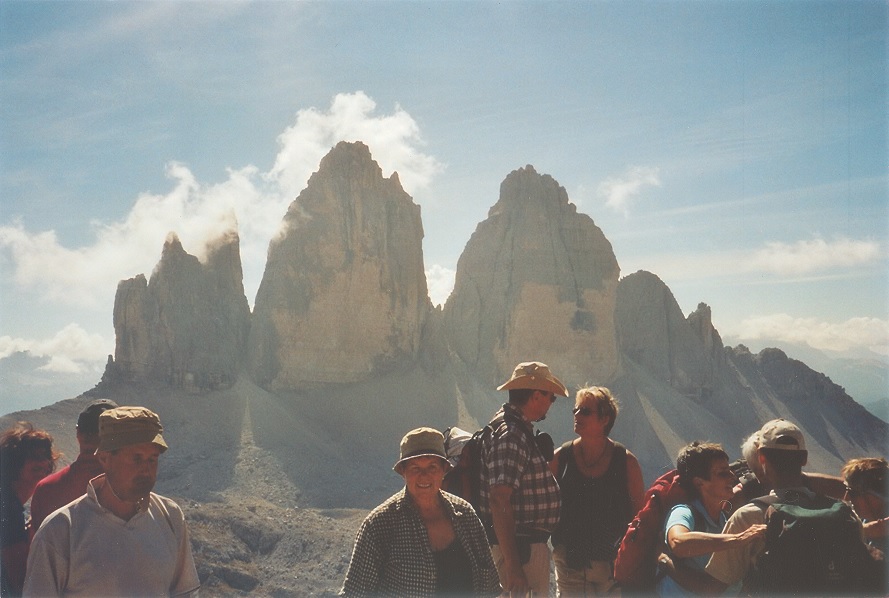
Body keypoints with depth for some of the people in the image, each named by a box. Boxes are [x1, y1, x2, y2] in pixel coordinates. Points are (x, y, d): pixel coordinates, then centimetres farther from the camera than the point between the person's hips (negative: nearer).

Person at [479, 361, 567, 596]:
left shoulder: (520, 429, 13)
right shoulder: (510, 435, -21)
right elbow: (499, 501, -27)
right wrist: (512, 567, -27)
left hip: (531, 544, 11)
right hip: (519, 549, -11)